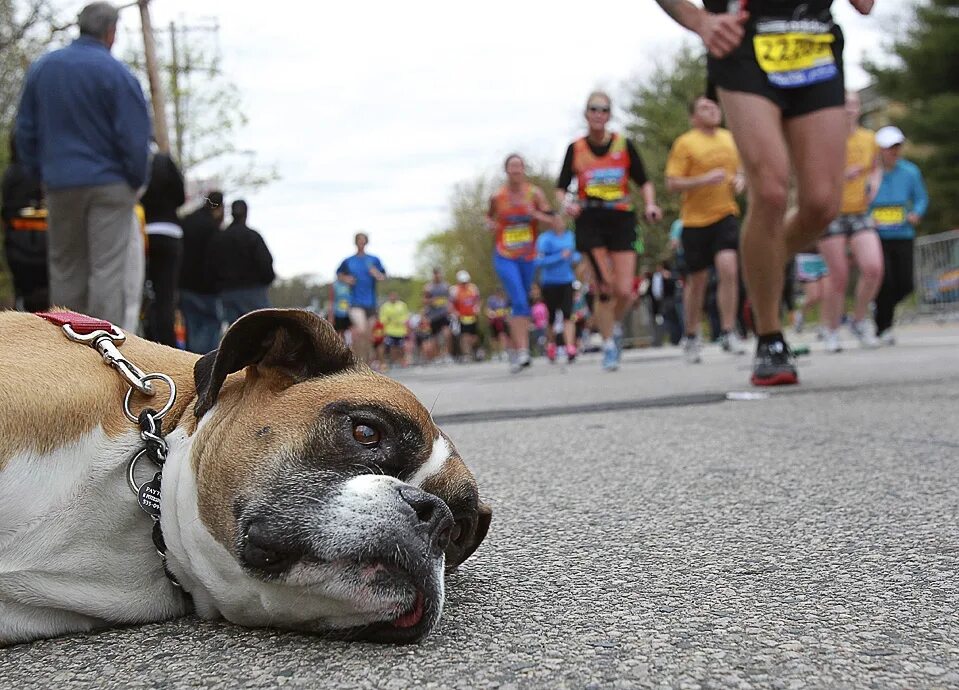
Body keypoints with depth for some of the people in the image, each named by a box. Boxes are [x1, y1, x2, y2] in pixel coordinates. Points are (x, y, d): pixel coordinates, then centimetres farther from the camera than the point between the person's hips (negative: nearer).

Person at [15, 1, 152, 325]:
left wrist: (41, 170, 19)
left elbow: (26, 130, 13)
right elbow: (135, 136, -12)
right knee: (107, 269, -5)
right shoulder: (116, 73, -10)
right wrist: (137, 180, 0)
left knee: (65, 269, 14)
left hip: (59, 185, 5)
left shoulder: (41, 68, 8)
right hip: (109, 185, -5)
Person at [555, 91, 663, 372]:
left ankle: (616, 326, 25)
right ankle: (609, 345, 7)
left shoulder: (624, 145, 4)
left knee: (624, 291, -7)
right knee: (605, 290, -7)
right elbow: (561, 187, 9)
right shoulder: (576, 148, 4)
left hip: (621, 221, 1)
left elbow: (644, 182, 10)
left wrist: (650, 205, -9)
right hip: (590, 222, 0)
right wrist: (566, 204, -13)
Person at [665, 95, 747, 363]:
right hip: (695, 220, -3)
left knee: (729, 269, -17)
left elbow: (740, 170, 25)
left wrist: (740, 180, 2)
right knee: (697, 281, 6)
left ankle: (728, 333, -8)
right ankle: (692, 338, 24)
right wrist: (705, 180, -22)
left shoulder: (730, 139, 11)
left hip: (726, 215, 3)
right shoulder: (685, 143, -6)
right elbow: (671, 183, -10)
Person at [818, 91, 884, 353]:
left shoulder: (869, 139, 7)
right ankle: (830, 331, 14)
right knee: (838, 275, -4)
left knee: (873, 268, -12)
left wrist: (874, 184, 2)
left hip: (860, 214, 4)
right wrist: (840, 176, -20)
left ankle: (859, 320, 11)